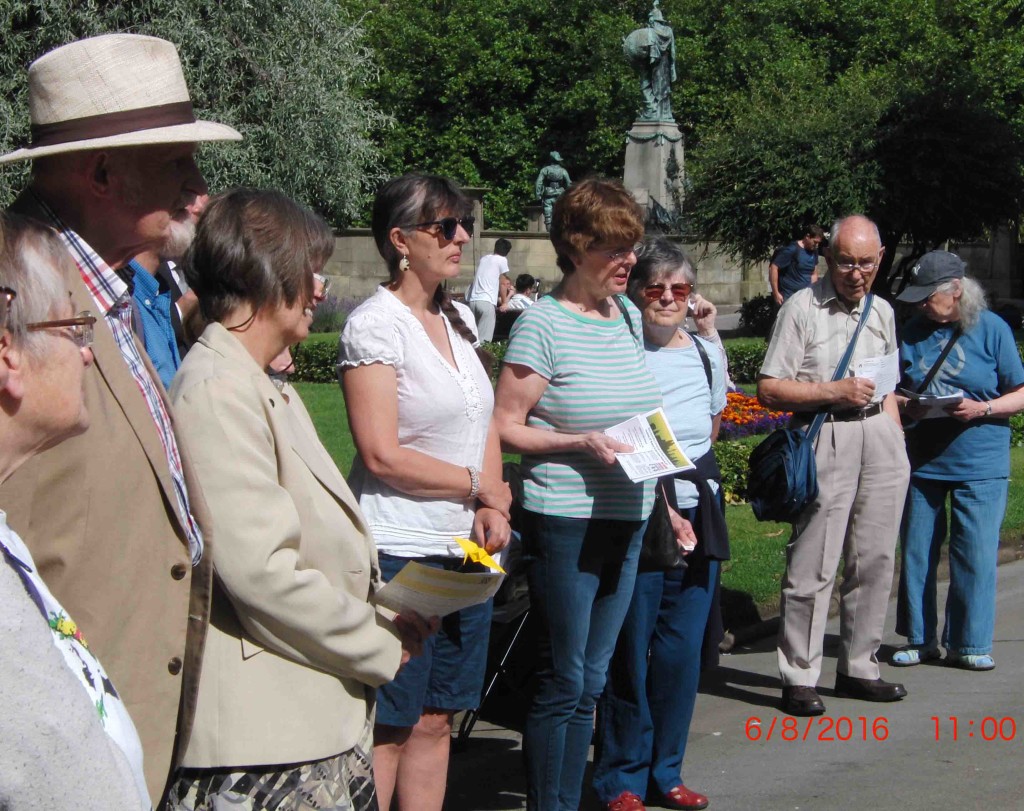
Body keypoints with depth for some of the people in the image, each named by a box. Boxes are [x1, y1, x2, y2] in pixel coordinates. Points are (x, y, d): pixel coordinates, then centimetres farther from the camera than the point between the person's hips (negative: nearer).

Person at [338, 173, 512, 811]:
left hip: (466, 549, 7)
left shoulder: (458, 319, 12)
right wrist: (481, 485, -8)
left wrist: (494, 508, 0)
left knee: (436, 720, 11)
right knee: (388, 727, -3)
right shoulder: (376, 325, -11)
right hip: (402, 552, -7)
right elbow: (383, 455, -17)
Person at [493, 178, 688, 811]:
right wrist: (581, 442, -22)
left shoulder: (629, 315, 10)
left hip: (627, 520, 7)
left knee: (592, 681, 12)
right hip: (564, 522, -7)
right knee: (563, 681, -2)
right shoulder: (544, 324, -12)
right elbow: (505, 426, -11)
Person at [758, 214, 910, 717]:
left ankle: (858, 667, 18)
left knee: (875, 561, 7)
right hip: (828, 441, -6)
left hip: (880, 436, 6)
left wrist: (897, 444, 14)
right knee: (813, 565, -7)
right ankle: (799, 678, 0)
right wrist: (833, 392, -15)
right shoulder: (802, 308, -3)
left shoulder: (882, 312, 16)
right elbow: (769, 390, -7)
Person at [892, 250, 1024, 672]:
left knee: (974, 555, -1)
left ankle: (968, 643, 12)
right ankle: (920, 639, 21)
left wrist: (983, 408, -18)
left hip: (979, 463, -3)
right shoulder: (915, 331, 6)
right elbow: (895, 390, 13)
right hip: (922, 460, 3)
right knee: (916, 553, 7)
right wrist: (905, 405, -9)